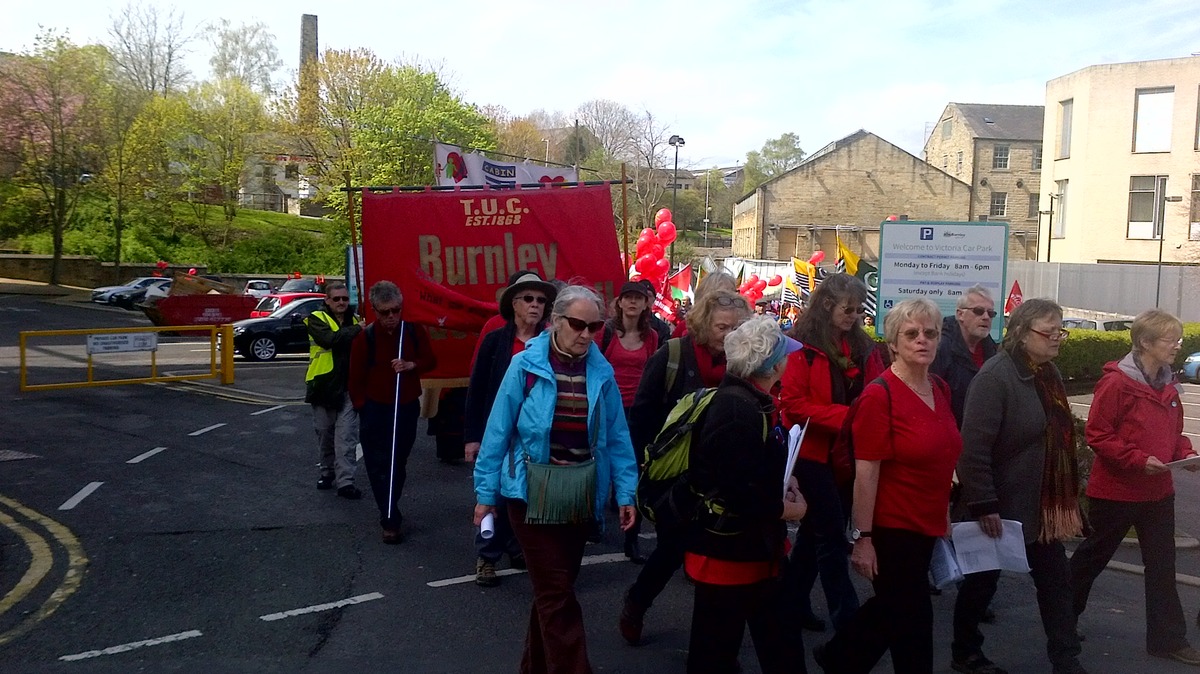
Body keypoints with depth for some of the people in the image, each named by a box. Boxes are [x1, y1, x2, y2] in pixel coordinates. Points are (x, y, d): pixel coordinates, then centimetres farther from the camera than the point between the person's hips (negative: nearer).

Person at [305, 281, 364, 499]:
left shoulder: (355, 321, 11)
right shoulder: (317, 319, -2)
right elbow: (329, 339, -21)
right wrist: (358, 331, -21)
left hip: (348, 387, 1)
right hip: (324, 386, -1)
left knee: (346, 436, -5)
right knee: (324, 434, 12)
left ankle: (345, 481, -6)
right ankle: (327, 471, 30)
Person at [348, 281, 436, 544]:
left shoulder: (414, 331, -3)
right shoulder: (365, 337, -9)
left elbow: (430, 361, 6)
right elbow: (356, 377, -3)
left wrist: (411, 365, -14)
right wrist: (362, 406, -3)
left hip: (407, 408, 3)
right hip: (376, 410, -2)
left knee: (398, 464, 13)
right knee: (378, 466, -5)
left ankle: (390, 511, 30)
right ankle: (390, 520, -1)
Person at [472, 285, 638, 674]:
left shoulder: (601, 371, 0)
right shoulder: (525, 365, -10)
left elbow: (616, 437, 4)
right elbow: (499, 431, -6)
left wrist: (626, 493, 1)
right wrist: (486, 492, -4)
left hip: (583, 493, 4)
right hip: (533, 491, -4)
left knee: (555, 587, 16)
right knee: (556, 592, -2)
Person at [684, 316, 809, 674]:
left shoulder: (747, 401, 8)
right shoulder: (739, 410, -25)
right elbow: (741, 492, -31)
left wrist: (783, 481, 1)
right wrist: (786, 510, -14)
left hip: (750, 549, 10)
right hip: (729, 553, -10)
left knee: (780, 644, 18)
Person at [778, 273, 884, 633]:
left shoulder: (863, 346, 7)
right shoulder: (803, 346, -11)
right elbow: (792, 403, -16)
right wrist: (842, 416, -23)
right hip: (813, 452, -6)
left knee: (816, 529, 17)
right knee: (832, 536, -3)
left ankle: (795, 601, 31)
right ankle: (847, 619, 4)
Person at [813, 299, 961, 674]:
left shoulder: (940, 389, 5)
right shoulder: (880, 395, -18)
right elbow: (865, 473, -19)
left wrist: (943, 516, 18)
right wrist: (862, 538, -19)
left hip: (927, 526, 8)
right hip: (892, 528, -7)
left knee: (894, 609, 21)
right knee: (913, 617, 5)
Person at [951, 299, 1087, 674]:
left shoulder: (1048, 373, 7)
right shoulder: (995, 376, -20)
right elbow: (974, 446, -25)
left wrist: (1066, 497, 17)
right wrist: (983, 505, -26)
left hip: (1042, 505, 8)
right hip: (1001, 504, -8)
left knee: (1055, 581, 10)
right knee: (983, 579, 9)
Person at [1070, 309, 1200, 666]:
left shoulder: (1168, 384, 5)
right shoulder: (1117, 382, -18)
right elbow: (1097, 436, -18)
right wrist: (1139, 460, -25)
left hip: (1158, 492, 7)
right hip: (1116, 490, -7)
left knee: (1162, 566, 10)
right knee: (1093, 556, 9)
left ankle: (1167, 638, 20)